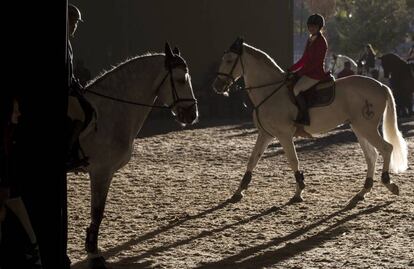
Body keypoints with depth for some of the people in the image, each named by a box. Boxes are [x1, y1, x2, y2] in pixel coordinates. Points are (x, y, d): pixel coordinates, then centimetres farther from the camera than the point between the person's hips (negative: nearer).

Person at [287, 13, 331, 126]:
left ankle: (305, 118, -23)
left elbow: (315, 62, -19)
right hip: (309, 72, 10)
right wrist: (291, 70, 9)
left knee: (297, 89, -25)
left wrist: (298, 72, -21)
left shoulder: (321, 41, -12)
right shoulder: (310, 40, 16)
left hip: (316, 74, -10)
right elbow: (304, 60, 19)